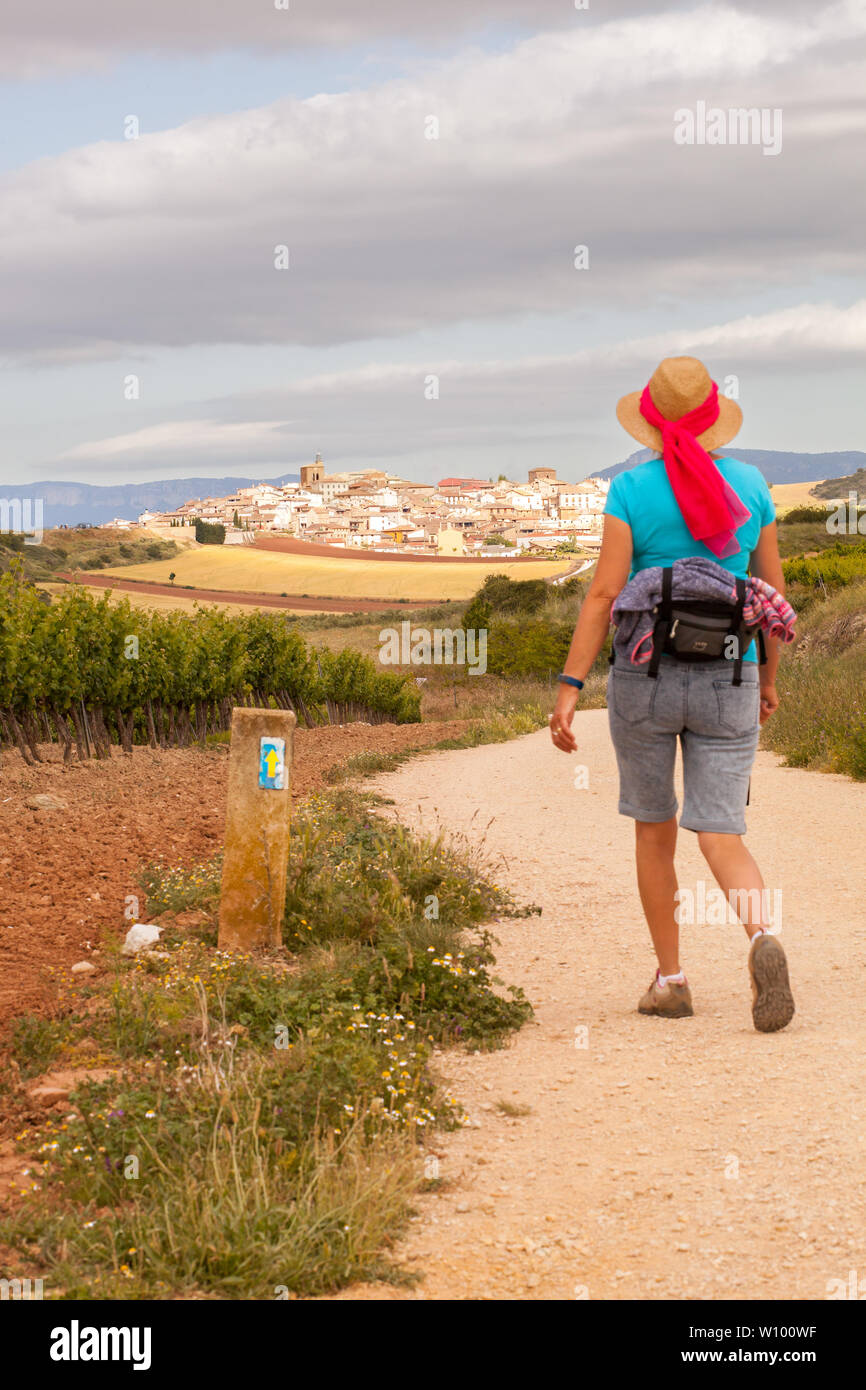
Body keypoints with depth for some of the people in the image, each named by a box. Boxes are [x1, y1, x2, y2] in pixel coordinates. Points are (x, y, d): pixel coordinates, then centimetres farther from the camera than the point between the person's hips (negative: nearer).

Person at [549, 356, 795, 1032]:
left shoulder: (632, 489, -7)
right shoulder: (750, 484, 3)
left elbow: (604, 593, -12)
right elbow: (774, 590, 8)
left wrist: (569, 688, -11)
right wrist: (768, 676, 21)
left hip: (646, 675, -1)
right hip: (727, 681, 1)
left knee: (654, 828, 17)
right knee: (722, 839, -1)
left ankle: (671, 979, 19)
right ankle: (764, 938, -31)